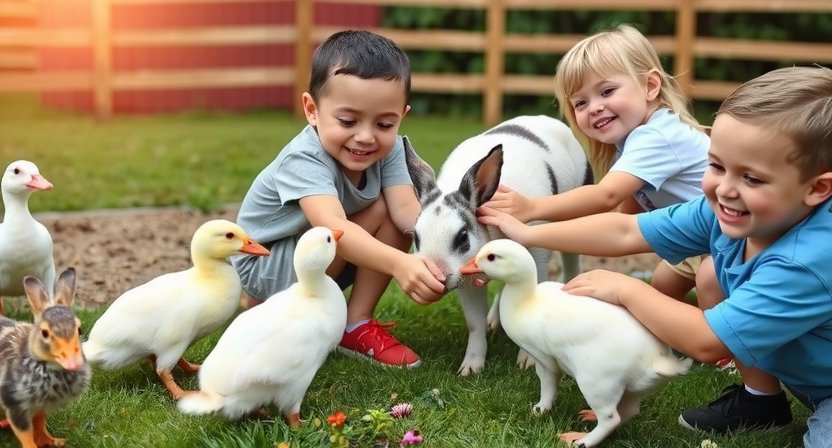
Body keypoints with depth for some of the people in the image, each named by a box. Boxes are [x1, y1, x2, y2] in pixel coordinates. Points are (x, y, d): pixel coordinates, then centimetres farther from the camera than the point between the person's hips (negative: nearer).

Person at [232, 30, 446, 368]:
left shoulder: (388, 150, -15)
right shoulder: (304, 160, -36)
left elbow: (407, 208, -28)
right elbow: (334, 227, -52)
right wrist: (399, 264, -68)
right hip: (261, 263, -7)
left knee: (394, 217, -16)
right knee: (376, 209, -24)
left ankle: (356, 326, -6)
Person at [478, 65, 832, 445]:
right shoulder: (724, 212, -14)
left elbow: (706, 342, -32)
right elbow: (625, 231, -5)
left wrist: (626, 289, -20)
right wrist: (528, 235, -3)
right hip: (801, 367, 8)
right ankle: (760, 402, 9)